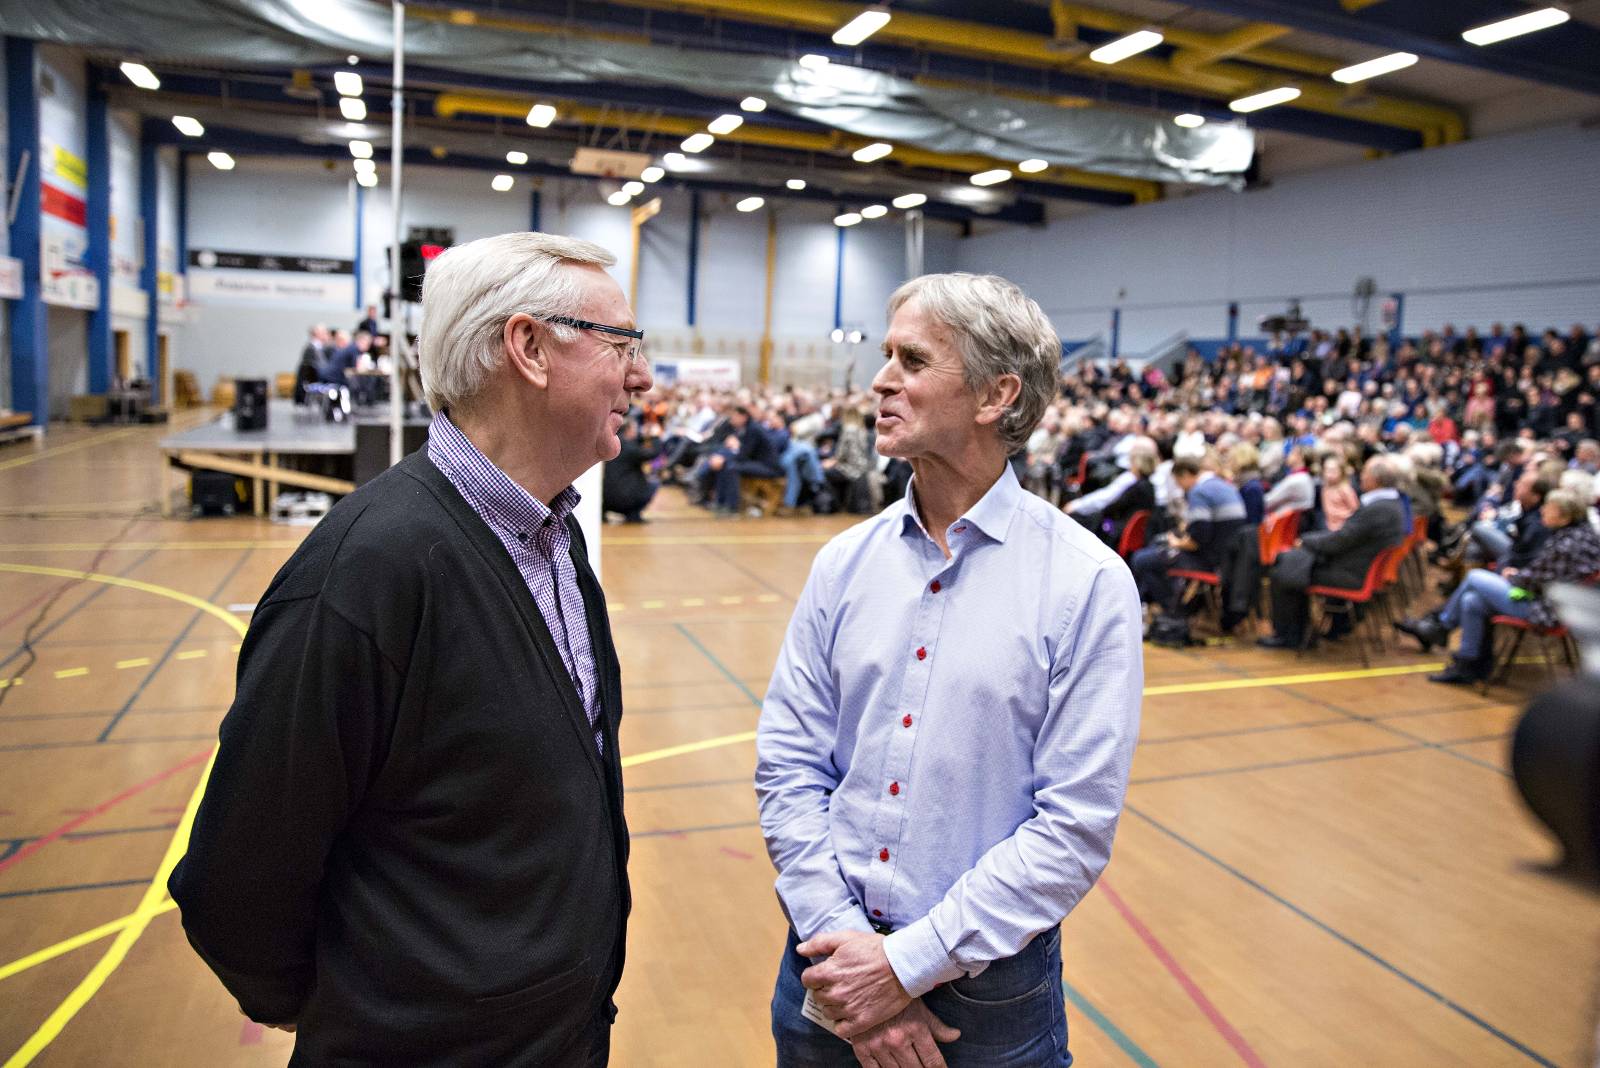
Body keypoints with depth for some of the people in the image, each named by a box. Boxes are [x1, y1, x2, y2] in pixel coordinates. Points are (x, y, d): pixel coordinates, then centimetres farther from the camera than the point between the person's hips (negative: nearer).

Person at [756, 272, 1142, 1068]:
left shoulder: (1088, 583, -13)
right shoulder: (843, 563, -2)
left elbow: (1076, 824, -15)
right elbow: (788, 766, -2)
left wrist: (910, 962, -16)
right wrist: (839, 935, -12)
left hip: (988, 981, -3)